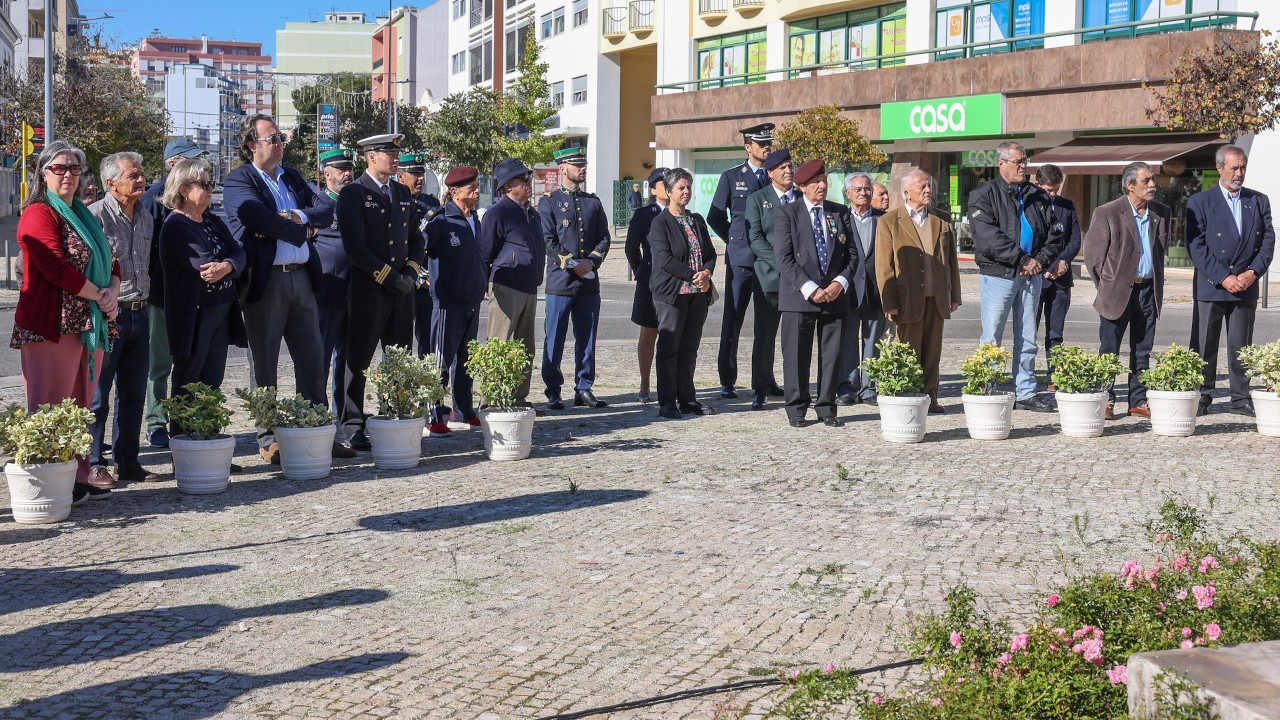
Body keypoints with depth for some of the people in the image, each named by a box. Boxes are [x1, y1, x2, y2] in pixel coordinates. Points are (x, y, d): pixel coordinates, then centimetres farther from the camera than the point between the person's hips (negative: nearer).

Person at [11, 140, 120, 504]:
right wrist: (99, 297, -9)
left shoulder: (84, 217, 22)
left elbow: (110, 262, 20)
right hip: (53, 325, -9)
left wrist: (112, 292, -1)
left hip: (90, 325, 9)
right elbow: (57, 269, -16)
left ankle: (78, 480, 15)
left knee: (81, 406, 10)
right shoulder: (39, 214, -6)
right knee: (52, 410, -6)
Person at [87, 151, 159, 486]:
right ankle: (94, 464, 8)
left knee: (134, 394, 11)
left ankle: (127, 461, 20)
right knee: (97, 395, 0)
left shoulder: (145, 217, 13)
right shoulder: (96, 215, -11)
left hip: (138, 314, 7)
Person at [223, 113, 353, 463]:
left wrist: (299, 217, -12)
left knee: (312, 358, 8)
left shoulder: (293, 177, 17)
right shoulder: (238, 181, -3)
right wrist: (301, 231, -8)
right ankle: (268, 440, 9)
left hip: (301, 277, 6)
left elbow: (325, 211, 7)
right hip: (265, 280, -6)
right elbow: (261, 218, -19)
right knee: (264, 362, 2)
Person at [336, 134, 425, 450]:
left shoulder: (403, 193, 15)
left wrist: (411, 272, 0)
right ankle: (353, 427, 7)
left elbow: (416, 239, 18)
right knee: (358, 361, 0)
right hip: (367, 290, -6)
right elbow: (355, 248, -13)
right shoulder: (353, 194, -5)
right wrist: (390, 277, -14)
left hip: (402, 290, 6)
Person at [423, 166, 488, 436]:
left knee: (466, 358, 15)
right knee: (441, 360, -5)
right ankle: (435, 417, 1)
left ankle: (464, 410, 25)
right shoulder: (440, 220, -11)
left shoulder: (474, 221, 14)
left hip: (472, 301, 8)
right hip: (448, 302, -8)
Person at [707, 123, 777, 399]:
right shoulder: (731, 176, 3)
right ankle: (727, 381, 5)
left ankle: (766, 379, 16)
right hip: (740, 258, -2)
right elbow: (715, 217, 7)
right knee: (733, 319, 0)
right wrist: (734, 239, 5)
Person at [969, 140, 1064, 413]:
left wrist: (1041, 260, -6)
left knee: (1027, 338, 9)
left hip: (1031, 275, 5)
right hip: (998, 274, -5)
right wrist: (1021, 260, -16)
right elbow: (988, 237, -14)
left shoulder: (1037, 196, 14)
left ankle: (1026, 393, 15)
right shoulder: (984, 195, -2)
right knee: (992, 338, -3)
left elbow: (1055, 233, 12)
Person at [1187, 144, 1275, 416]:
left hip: (1246, 285, 3)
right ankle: (1201, 397, 8)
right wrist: (1223, 278, -13)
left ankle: (1241, 399, 13)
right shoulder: (1199, 202, 0)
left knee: (1241, 346, 6)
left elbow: (1268, 241, 7)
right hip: (1210, 287, -2)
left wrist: (1253, 273, -8)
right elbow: (1196, 247, -6)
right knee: (1204, 345, 0)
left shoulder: (1259, 201, 11)